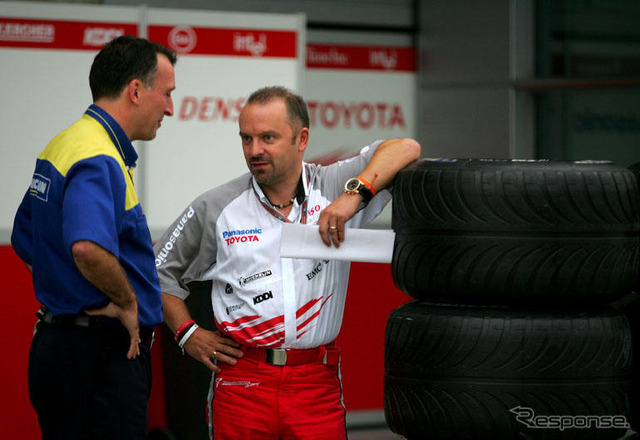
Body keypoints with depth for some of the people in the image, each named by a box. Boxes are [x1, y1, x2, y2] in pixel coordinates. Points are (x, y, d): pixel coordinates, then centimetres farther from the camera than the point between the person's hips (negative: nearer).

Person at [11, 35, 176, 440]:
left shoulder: (59, 148, 14)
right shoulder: (100, 161, -19)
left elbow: (25, 243, 24)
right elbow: (88, 247, -37)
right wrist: (126, 301, -21)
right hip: (100, 355, -10)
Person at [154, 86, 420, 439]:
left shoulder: (333, 188, 3)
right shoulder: (215, 208, 5)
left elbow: (405, 149, -5)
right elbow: (160, 269, 17)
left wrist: (355, 194, -18)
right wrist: (187, 334, 8)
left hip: (317, 384, 0)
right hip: (241, 382, 0)